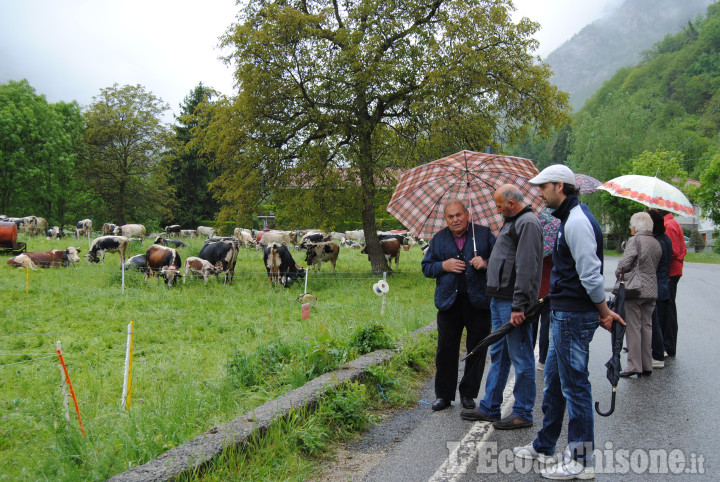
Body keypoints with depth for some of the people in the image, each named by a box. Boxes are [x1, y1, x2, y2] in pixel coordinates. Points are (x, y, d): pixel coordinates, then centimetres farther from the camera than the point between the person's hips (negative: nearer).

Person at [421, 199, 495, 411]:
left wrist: (486, 263, -15)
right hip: (449, 302, 1)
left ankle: (468, 394, 21)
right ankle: (443, 395, 15)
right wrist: (443, 266, -7)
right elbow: (426, 267, 12)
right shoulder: (439, 239, 11)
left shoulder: (484, 234, 4)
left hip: (478, 300, -1)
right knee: (446, 349, 2)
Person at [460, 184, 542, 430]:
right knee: (498, 355, 15)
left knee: (521, 358, -1)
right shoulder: (512, 222, 18)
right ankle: (489, 407, 25)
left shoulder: (528, 223, -14)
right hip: (500, 301, 11)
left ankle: (523, 413, 8)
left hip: (514, 304, -11)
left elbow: (526, 267, -21)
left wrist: (518, 305, -24)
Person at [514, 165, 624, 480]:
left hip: (573, 317, -11)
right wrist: (602, 310, 17)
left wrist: (603, 311, -11)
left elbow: (591, 274, -21)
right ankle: (544, 447, 32)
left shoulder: (577, 221, -19)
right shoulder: (570, 218, 16)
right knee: (554, 380, 18)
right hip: (564, 314, 11)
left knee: (574, 385, -2)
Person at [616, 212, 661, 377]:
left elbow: (624, 263, -15)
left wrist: (618, 274, 2)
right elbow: (656, 266, 14)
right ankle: (646, 365, 15)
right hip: (651, 291, 6)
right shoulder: (657, 243, 11)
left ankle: (634, 366, -2)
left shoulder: (634, 240, -9)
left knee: (633, 328, -2)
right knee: (647, 327, 11)